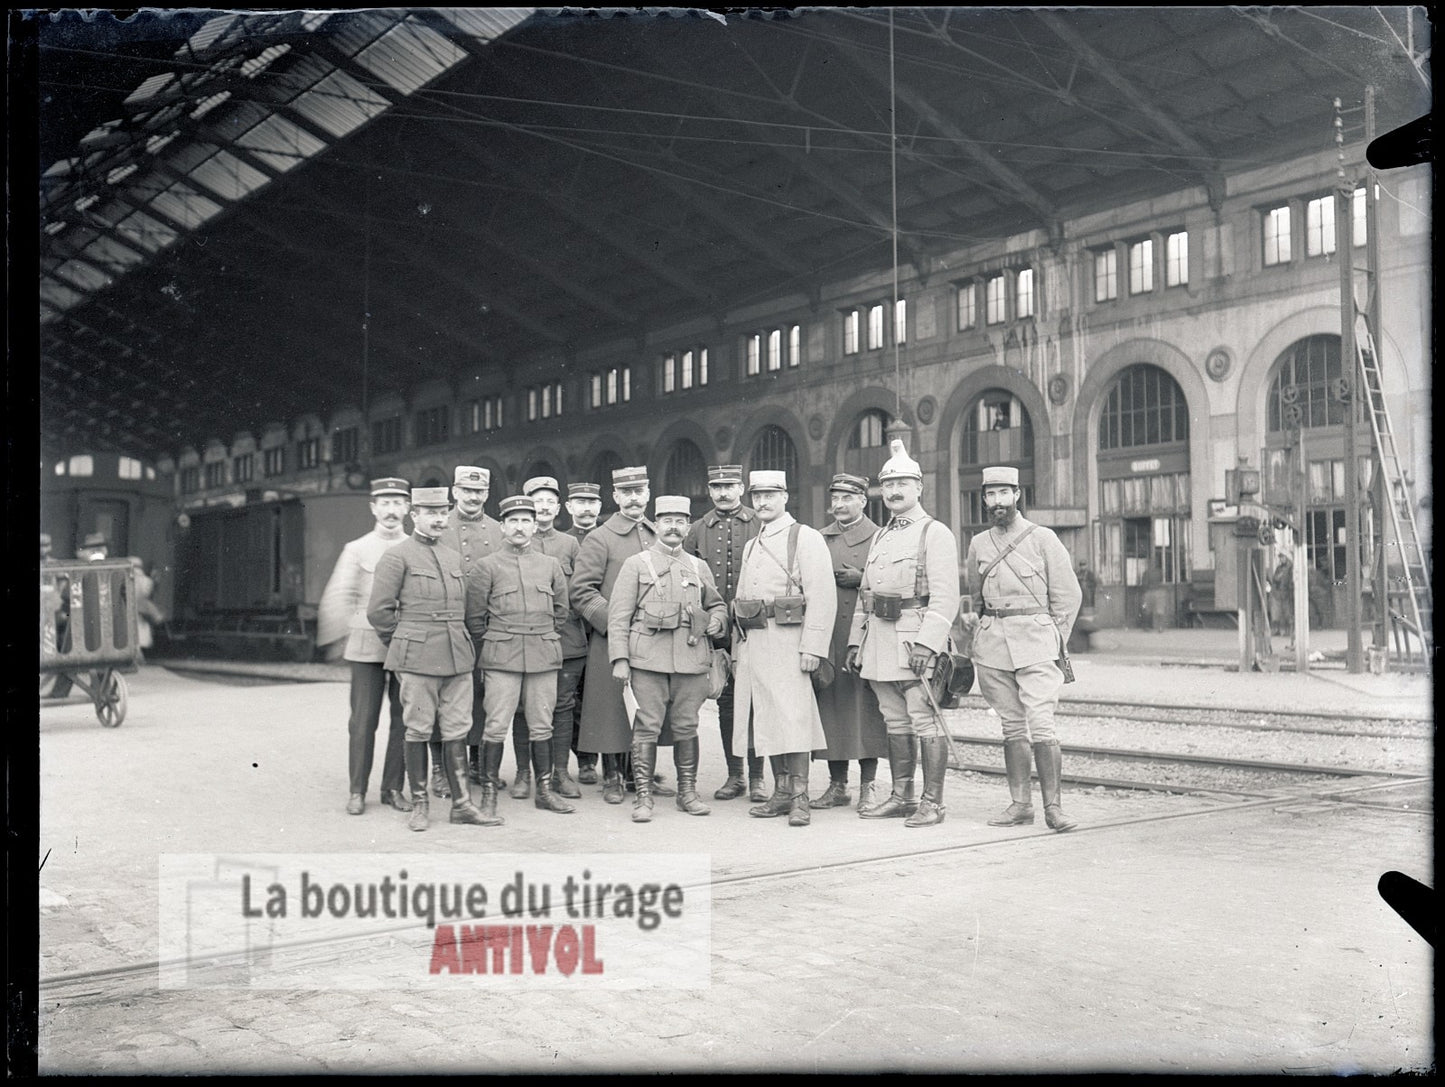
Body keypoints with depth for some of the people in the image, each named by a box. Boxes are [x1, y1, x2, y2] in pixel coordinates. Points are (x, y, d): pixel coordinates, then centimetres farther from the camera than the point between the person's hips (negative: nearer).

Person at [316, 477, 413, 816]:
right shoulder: (356, 549, 5)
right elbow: (338, 596, -5)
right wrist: (336, 635, -19)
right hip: (366, 647, -1)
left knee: (404, 720, 4)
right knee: (363, 721, 0)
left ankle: (393, 788, 15)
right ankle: (357, 791, 10)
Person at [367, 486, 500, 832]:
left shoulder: (454, 558, 16)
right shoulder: (396, 556, -2)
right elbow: (378, 611, -4)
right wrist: (402, 646, 3)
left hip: (458, 658, 5)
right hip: (417, 659, -5)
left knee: (457, 730, 6)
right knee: (418, 731, 1)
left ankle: (461, 803, 11)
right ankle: (418, 804, 11)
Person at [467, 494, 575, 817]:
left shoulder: (551, 566, 10)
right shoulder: (486, 567, 1)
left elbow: (562, 612, 18)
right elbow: (474, 617, 4)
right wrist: (492, 646, 7)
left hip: (544, 657, 3)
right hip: (501, 659, -3)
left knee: (541, 726, 9)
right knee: (496, 727, -4)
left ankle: (544, 791, 18)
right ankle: (489, 794, 4)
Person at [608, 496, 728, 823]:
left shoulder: (699, 567, 15)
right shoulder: (636, 565, 5)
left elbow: (717, 604, 27)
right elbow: (618, 615, 1)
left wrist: (717, 621, 3)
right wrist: (619, 658, -8)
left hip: (692, 659, 3)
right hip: (648, 659, -3)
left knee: (687, 727, 8)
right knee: (647, 727, -3)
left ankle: (688, 793, 18)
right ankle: (643, 796, 3)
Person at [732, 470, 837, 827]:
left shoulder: (806, 538, -3)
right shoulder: (751, 546, 21)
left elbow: (822, 596, -10)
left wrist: (812, 647, -17)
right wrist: (737, 647, 16)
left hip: (787, 641, -7)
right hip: (752, 643, 7)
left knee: (792, 717, -10)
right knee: (765, 718, 7)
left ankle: (799, 799, -6)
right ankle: (781, 793, 15)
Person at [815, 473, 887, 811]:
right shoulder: (819, 540, 16)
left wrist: (861, 579, -11)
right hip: (827, 640, 4)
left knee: (867, 709, -3)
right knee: (830, 706, 4)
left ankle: (867, 788, 6)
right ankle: (837, 785, 14)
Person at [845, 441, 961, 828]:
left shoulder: (935, 533, -4)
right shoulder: (880, 537, 20)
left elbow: (945, 597, -13)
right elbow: (864, 592, 21)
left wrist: (926, 644, -22)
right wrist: (856, 641, 13)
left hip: (915, 636, -7)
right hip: (879, 637, 8)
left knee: (926, 722, -5)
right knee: (895, 721, 12)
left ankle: (932, 802, 0)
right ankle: (900, 796, 19)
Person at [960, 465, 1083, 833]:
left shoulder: (1042, 538, 2)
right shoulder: (978, 544, 12)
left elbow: (1069, 595, 4)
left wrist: (1053, 640, 1)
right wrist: (978, 631, 11)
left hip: (1034, 639, -4)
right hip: (991, 644, 4)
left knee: (1041, 725, -11)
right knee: (1012, 726, 6)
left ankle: (1053, 805, -7)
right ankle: (1019, 803, 11)